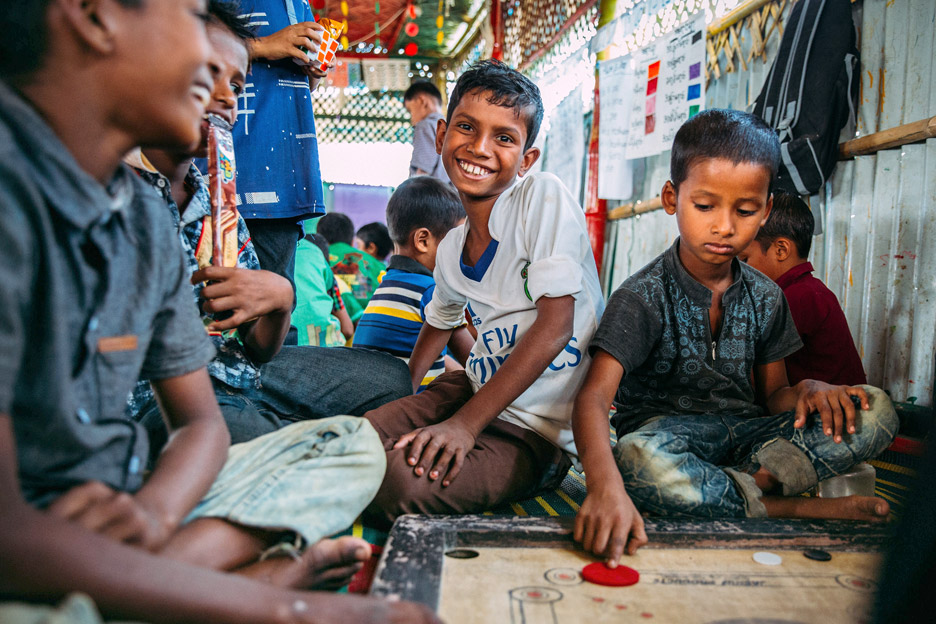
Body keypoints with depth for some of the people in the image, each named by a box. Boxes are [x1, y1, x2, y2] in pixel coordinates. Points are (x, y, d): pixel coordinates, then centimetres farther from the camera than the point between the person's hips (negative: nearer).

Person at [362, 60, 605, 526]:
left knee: (401, 481, -27)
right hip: (476, 389, 7)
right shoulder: (451, 249, 7)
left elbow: (555, 326, -20)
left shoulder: (544, 198, -14)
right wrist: (401, 397, 20)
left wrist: (465, 423, -22)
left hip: (539, 432, -7)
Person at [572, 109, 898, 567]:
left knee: (876, 411, -12)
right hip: (666, 430, -4)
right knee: (637, 461, -40)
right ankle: (797, 509, -22)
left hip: (745, 433, 4)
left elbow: (772, 395, 13)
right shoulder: (643, 297, -14)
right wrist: (606, 486, -47)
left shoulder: (765, 298, 4)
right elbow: (594, 397, -27)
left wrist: (808, 389, -14)